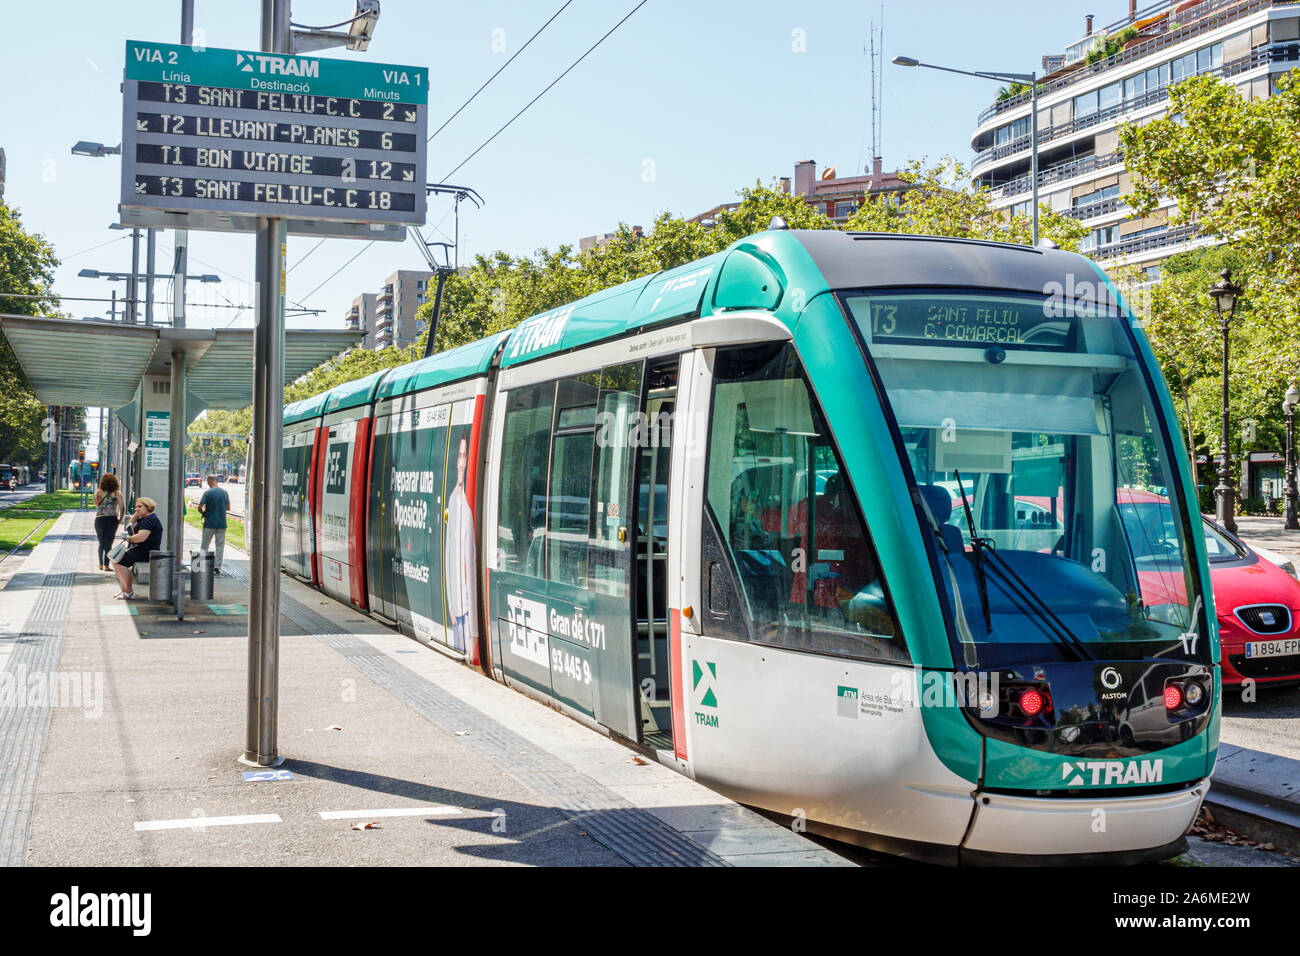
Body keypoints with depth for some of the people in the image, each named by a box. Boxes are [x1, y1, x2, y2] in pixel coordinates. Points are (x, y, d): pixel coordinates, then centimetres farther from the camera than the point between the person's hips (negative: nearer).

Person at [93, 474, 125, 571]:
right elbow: (122, 507, -10)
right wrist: (120, 519, 1)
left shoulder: (98, 493, -1)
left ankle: (101, 564, 24)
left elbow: (96, 506, 6)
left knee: (101, 543, 16)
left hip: (99, 519, 2)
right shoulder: (117, 493, -4)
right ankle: (106, 565, -4)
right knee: (108, 544, 2)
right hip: (112, 519, -2)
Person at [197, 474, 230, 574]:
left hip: (209, 523, -3)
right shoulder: (224, 492, 2)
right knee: (220, 546, 8)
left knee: (204, 546, 9)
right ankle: (217, 567, 5)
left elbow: (200, 507, -11)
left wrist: (203, 513, 8)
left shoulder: (207, 493, -9)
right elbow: (228, 508, 9)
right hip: (222, 523, 3)